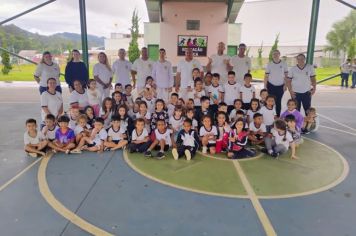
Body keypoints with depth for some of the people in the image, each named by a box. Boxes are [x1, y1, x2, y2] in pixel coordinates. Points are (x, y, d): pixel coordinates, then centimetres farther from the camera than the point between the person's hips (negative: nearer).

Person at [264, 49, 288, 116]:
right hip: (271, 86, 0)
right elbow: (266, 76, 1)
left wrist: (285, 85, -2)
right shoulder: (269, 64, -1)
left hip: (280, 86, 1)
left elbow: (286, 75, 5)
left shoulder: (284, 64, 0)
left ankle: (278, 116, 15)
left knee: (278, 102, 5)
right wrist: (265, 86, -3)